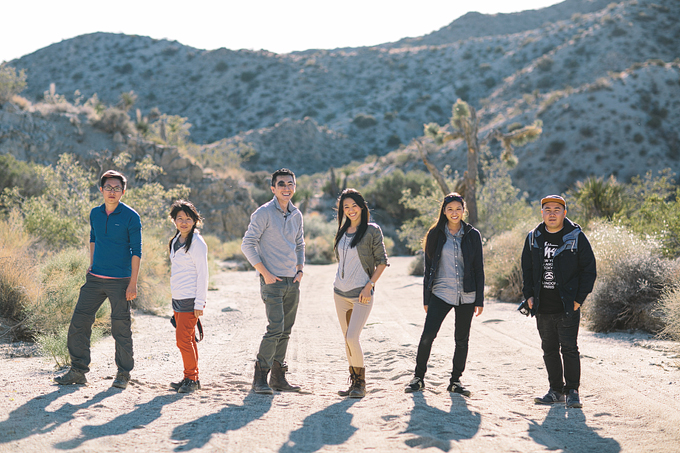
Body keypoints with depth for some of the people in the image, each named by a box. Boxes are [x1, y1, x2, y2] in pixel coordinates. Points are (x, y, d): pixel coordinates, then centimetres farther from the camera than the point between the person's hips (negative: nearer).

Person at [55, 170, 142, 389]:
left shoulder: (131, 217, -8)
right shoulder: (95, 214, 7)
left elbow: (136, 251, -9)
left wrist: (133, 283, -14)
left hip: (120, 281, -5)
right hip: (95, 279, 5)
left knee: (121, 328, 1)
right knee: (79, 322, 2)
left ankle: (123, 374, 15)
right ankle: (78, 371, 13)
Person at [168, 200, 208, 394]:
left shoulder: (197, 243, -11)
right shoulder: (176, 241, 13)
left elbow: (202, 274, -13)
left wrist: (199, 303, -15)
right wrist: (174, 298, 17)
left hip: (190, 300, -8)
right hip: (177, 298, 8)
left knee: (184, 339, -9)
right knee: (186, 339, 11)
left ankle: (191, 379, 2)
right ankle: (191, 378, 18)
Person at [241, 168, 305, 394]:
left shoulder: (296, 215, 12)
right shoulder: (264, 213, -9)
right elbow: (247, 244, -10)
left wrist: (300, 270, 8)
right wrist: (265, 273, -14)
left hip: (292, 282, 7)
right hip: (272, 281, -7)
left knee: (285, 331, 10)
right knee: (275, 328, -13)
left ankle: (278, 377, 19)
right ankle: (260, 378, -4)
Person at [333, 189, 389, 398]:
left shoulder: (372, 231, -6)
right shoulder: (342, 232, 11)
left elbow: (382, 261, -6)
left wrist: (369, 286, -13)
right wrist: (341, 281, 16)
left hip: (361, 294, -6)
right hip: (340, 293, 6)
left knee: (352, 338, -14)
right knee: (347, 340, 8)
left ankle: (360, 383, 0)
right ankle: (354, 381, 18)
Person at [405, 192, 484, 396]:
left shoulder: (473, 235, 4)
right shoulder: (436, 234, 4)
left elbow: (479, 269, 5)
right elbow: (428, 268, 7)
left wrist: (480, 299, 0)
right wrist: (426, 299, 4)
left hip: (466, 295, 1)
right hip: (441, 293, -1)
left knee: (462, 339, 6)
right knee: (428, 335, -10)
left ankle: (455, 380, 19)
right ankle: (418, 377, 6)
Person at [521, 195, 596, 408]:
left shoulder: (576, 237, -4)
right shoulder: (533, 238, 8)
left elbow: (589, 270, -1)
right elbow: (526, 268, 16)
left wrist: (579, 299, -7)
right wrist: (529, 295, 5)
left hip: (568, 308, -4)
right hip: (542, 308, 4)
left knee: (569, 349, -4)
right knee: (549, 350, 10)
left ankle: (572, 391, 7)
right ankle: (556, 390, 20)